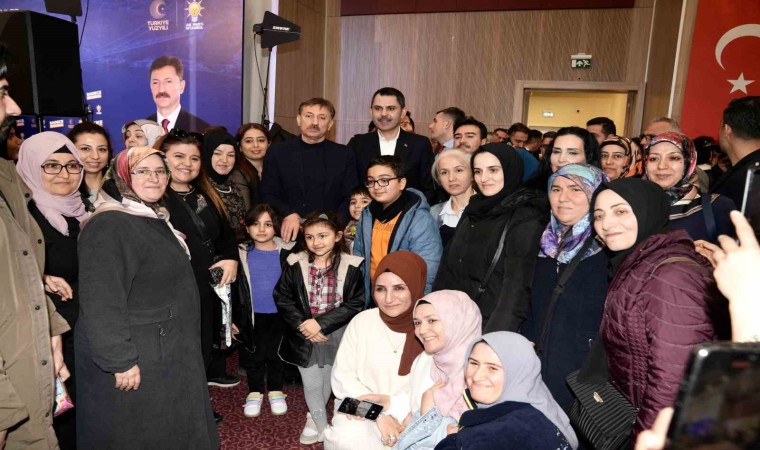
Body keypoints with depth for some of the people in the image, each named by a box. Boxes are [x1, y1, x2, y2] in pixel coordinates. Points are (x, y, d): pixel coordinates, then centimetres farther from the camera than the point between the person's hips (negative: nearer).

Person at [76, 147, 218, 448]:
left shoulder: (155, 219, 11)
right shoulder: (109, 226, -21)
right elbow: (100, 302, -26)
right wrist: (120, 360, -26)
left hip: (167, 353, 9)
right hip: (136, 358, -9)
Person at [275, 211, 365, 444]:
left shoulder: (351, 266, -12)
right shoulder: (295, 264, -8)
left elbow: (355, 304, -14)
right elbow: (282, 298, -5)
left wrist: (321, 323, -20)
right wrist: (302, 325, -17)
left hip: (336, 336, 0)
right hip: (304, 337, 0)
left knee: (328, 382, 19)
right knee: (312, 384, 9)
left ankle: (314, 417, 47)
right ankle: (324, 428, 31)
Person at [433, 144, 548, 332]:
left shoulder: (527, 219, -11)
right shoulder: (474, 210, 9)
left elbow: (518, 288, -18)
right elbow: (449, 270, 11)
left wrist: (495, 337, -25)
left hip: (496, 327, -6)